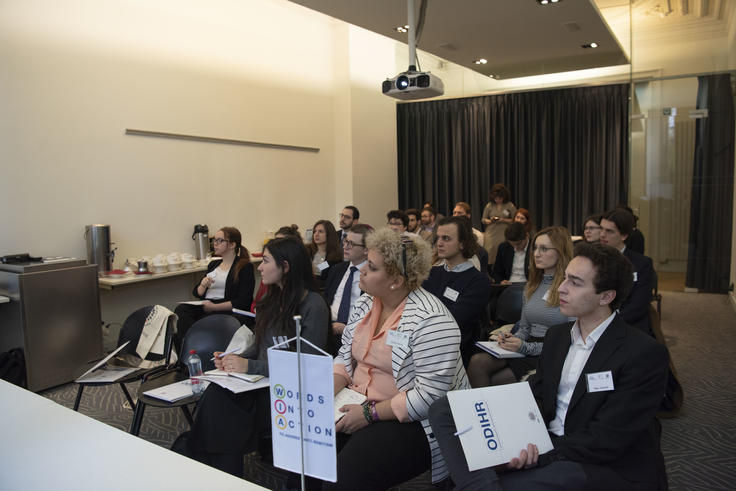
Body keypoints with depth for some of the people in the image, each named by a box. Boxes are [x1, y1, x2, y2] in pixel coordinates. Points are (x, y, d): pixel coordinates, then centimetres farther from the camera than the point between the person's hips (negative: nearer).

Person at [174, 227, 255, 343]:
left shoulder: (245, 267, 0)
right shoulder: (213, 264, 23)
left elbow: (243, 302, -9)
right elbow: (196, 293, 21)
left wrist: (214, 307, -15)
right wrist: (203, 286, -3)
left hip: (228, 311, -6)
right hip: (205, 306, 7)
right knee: (180, 309, -24)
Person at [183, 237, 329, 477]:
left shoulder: (313, 305, -12)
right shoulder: (273, 299, 13)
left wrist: (249, 366, -19)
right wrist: (235, 359, -2)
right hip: (261, 382, 7)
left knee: (218, 400, -26)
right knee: (215, 395, -23)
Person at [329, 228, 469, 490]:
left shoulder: (430, 320, -19)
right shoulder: (365, 303, 7)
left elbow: (429, 395, -22)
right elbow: (345, 358, 13)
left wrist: (370, 413, -20)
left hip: (412, 422, -7)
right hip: (359, 407, 7)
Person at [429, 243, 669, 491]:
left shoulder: (645, 353, -12)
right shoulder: (557, 335, 11)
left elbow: (608, 439, -16)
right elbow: (536, 395, 8)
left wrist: (541, 456, -23)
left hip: (608, 468, -6)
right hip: (541, 444, 7)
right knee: (444, 410, -11)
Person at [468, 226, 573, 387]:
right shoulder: (532, 285, 16)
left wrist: (525, 347, -16)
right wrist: (511, 339, -2)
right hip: (525, 353, 6)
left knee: (494, 381, -20)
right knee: (477, 361, -20)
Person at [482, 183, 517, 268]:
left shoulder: (510, 206, 4)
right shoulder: (489, 206, 8)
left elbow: (515, 220, 3)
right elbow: (483, 219, 13)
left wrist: (504, 220, -11)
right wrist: (490, 221, -8)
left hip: (504, 236, -1)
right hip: (491, 235, 1)